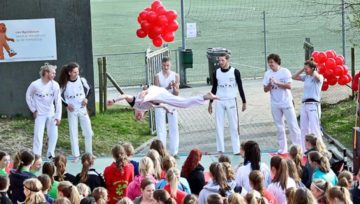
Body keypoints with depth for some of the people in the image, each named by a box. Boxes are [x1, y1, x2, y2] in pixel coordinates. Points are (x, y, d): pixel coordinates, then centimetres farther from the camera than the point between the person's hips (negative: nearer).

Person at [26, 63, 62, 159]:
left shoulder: (55, 85, -11)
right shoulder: (35, 85, -17)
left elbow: (58, 101, -8)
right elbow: (28, 96, -1)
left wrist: (58, 116, -9)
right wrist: (33, 110, -1)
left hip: (51, 114, 3)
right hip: (40, 114, -3)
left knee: (53, 135, 2)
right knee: (38, 135, -5)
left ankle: (50, 155, 19)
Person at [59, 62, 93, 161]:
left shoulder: (82, 80, -6)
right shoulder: (65, 84, -11)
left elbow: (89, 89, 10)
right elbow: (60, 96, 0)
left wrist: (86, 98, -5)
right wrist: (66, 105, -11)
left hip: (82, 109, 2)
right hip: (72, 111, -2)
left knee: (88, 132, 5)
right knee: (73, 133, 2)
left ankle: (89, 153, 20)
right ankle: (76, 155, 10)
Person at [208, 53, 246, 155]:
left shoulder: (235, 72, -5)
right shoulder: (216, 73, 3)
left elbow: (240, 87, 0)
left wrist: (244, 102, -1)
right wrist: (210, 103, 12)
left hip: (231, 101, -3)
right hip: (219, 102, 3)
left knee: (234, 126, -1)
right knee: (219, 126, 2)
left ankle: (237, 149, 2)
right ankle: (220, 150, 7)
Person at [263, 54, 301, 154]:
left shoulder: (285, 71, -7)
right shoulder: (267, 74, 4)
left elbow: (289, 86, -14)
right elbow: (265, 90, 3)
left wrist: (276, 83, -20)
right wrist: (270, 84, -17)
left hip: (286, 103, -4)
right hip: (275, 104, 4)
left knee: (293, 125, -4)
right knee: (279, 127, 8)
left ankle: (299, 146, 0)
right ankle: (282, 148, 13)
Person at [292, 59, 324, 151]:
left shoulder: (319, 77, -5)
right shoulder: (306, 77, 15)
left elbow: (316, 76, -28)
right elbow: (294, 77, 19)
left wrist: (314, 70, -8)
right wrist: (302, 69, 11)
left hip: (313, 105, -7)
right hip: (304, 105, 7)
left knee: (314, 129, -10)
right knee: (304, 129, 8)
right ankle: (305, 150, 14)